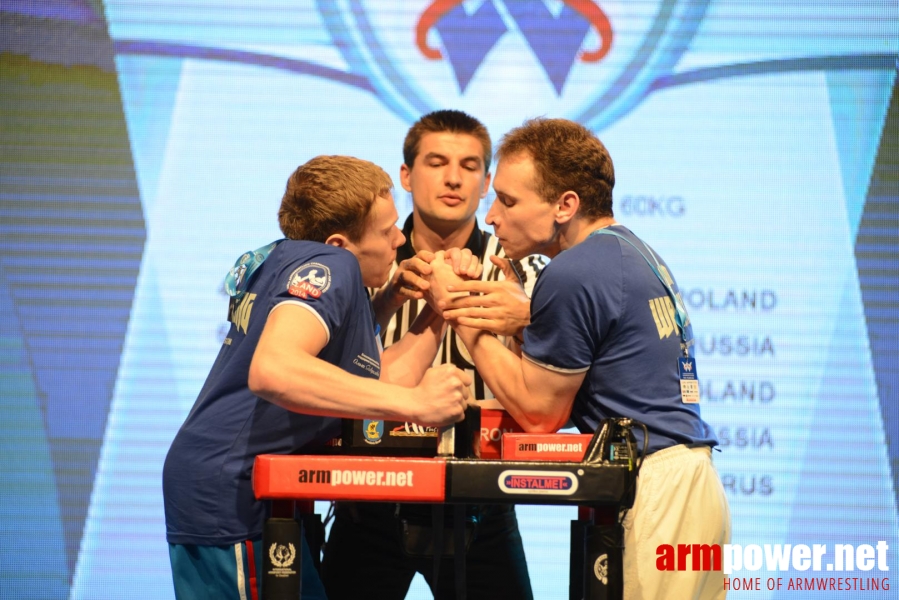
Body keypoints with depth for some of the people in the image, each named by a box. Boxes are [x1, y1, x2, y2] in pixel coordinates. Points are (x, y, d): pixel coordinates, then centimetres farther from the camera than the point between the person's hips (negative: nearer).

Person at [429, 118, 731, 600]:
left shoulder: (573, 275, -14)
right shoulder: (629, 249, 17)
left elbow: (539, 411, -5)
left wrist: (465, 321, 0)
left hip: (651, 485, -10)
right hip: (691, 477, 10)